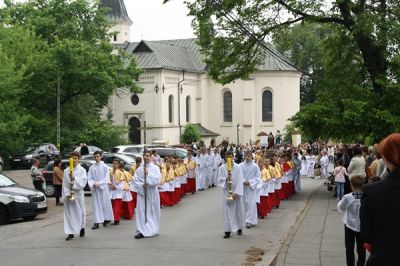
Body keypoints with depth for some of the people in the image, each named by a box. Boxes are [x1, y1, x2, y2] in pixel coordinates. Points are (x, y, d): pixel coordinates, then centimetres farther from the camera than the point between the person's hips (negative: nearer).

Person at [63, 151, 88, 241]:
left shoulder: (82, 170, 1)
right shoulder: (66, 171, 5)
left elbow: (83, 182, -10)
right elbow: (64, 184, 2)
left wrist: (74, 178, -22)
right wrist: (67, 193, -8)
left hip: (78, 194, -1)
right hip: (68, 194, 1)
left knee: (80, 212, 7)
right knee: (69, 213, -2)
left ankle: (82, 229, 28)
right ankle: (71, 233, 0)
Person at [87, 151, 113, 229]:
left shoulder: (105, 167, -3)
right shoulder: (91, 168, 4)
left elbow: (106, 178, -6)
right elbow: (89, 178, 4)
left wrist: (99, 183, -17)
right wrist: (93, 184, -15)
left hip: (103, 188, -2)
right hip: (95, 189, 2)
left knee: (105, 204, 5)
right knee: (96, 205, 0)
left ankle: (106, 219, 22)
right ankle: (97, 222, -1)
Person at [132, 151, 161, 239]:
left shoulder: (155, 168, -1)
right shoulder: (139, 169, 4)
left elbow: (158, 180, -12)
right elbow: (135, 180, 0)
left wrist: (148, 174, -18)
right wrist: (142, 185, -16)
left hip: (152, 193, -1)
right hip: (142, 192, 1)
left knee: (153, 212, 8)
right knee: (141, 211, -6)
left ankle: (153, 230, 23)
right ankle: (142, 231, -7)